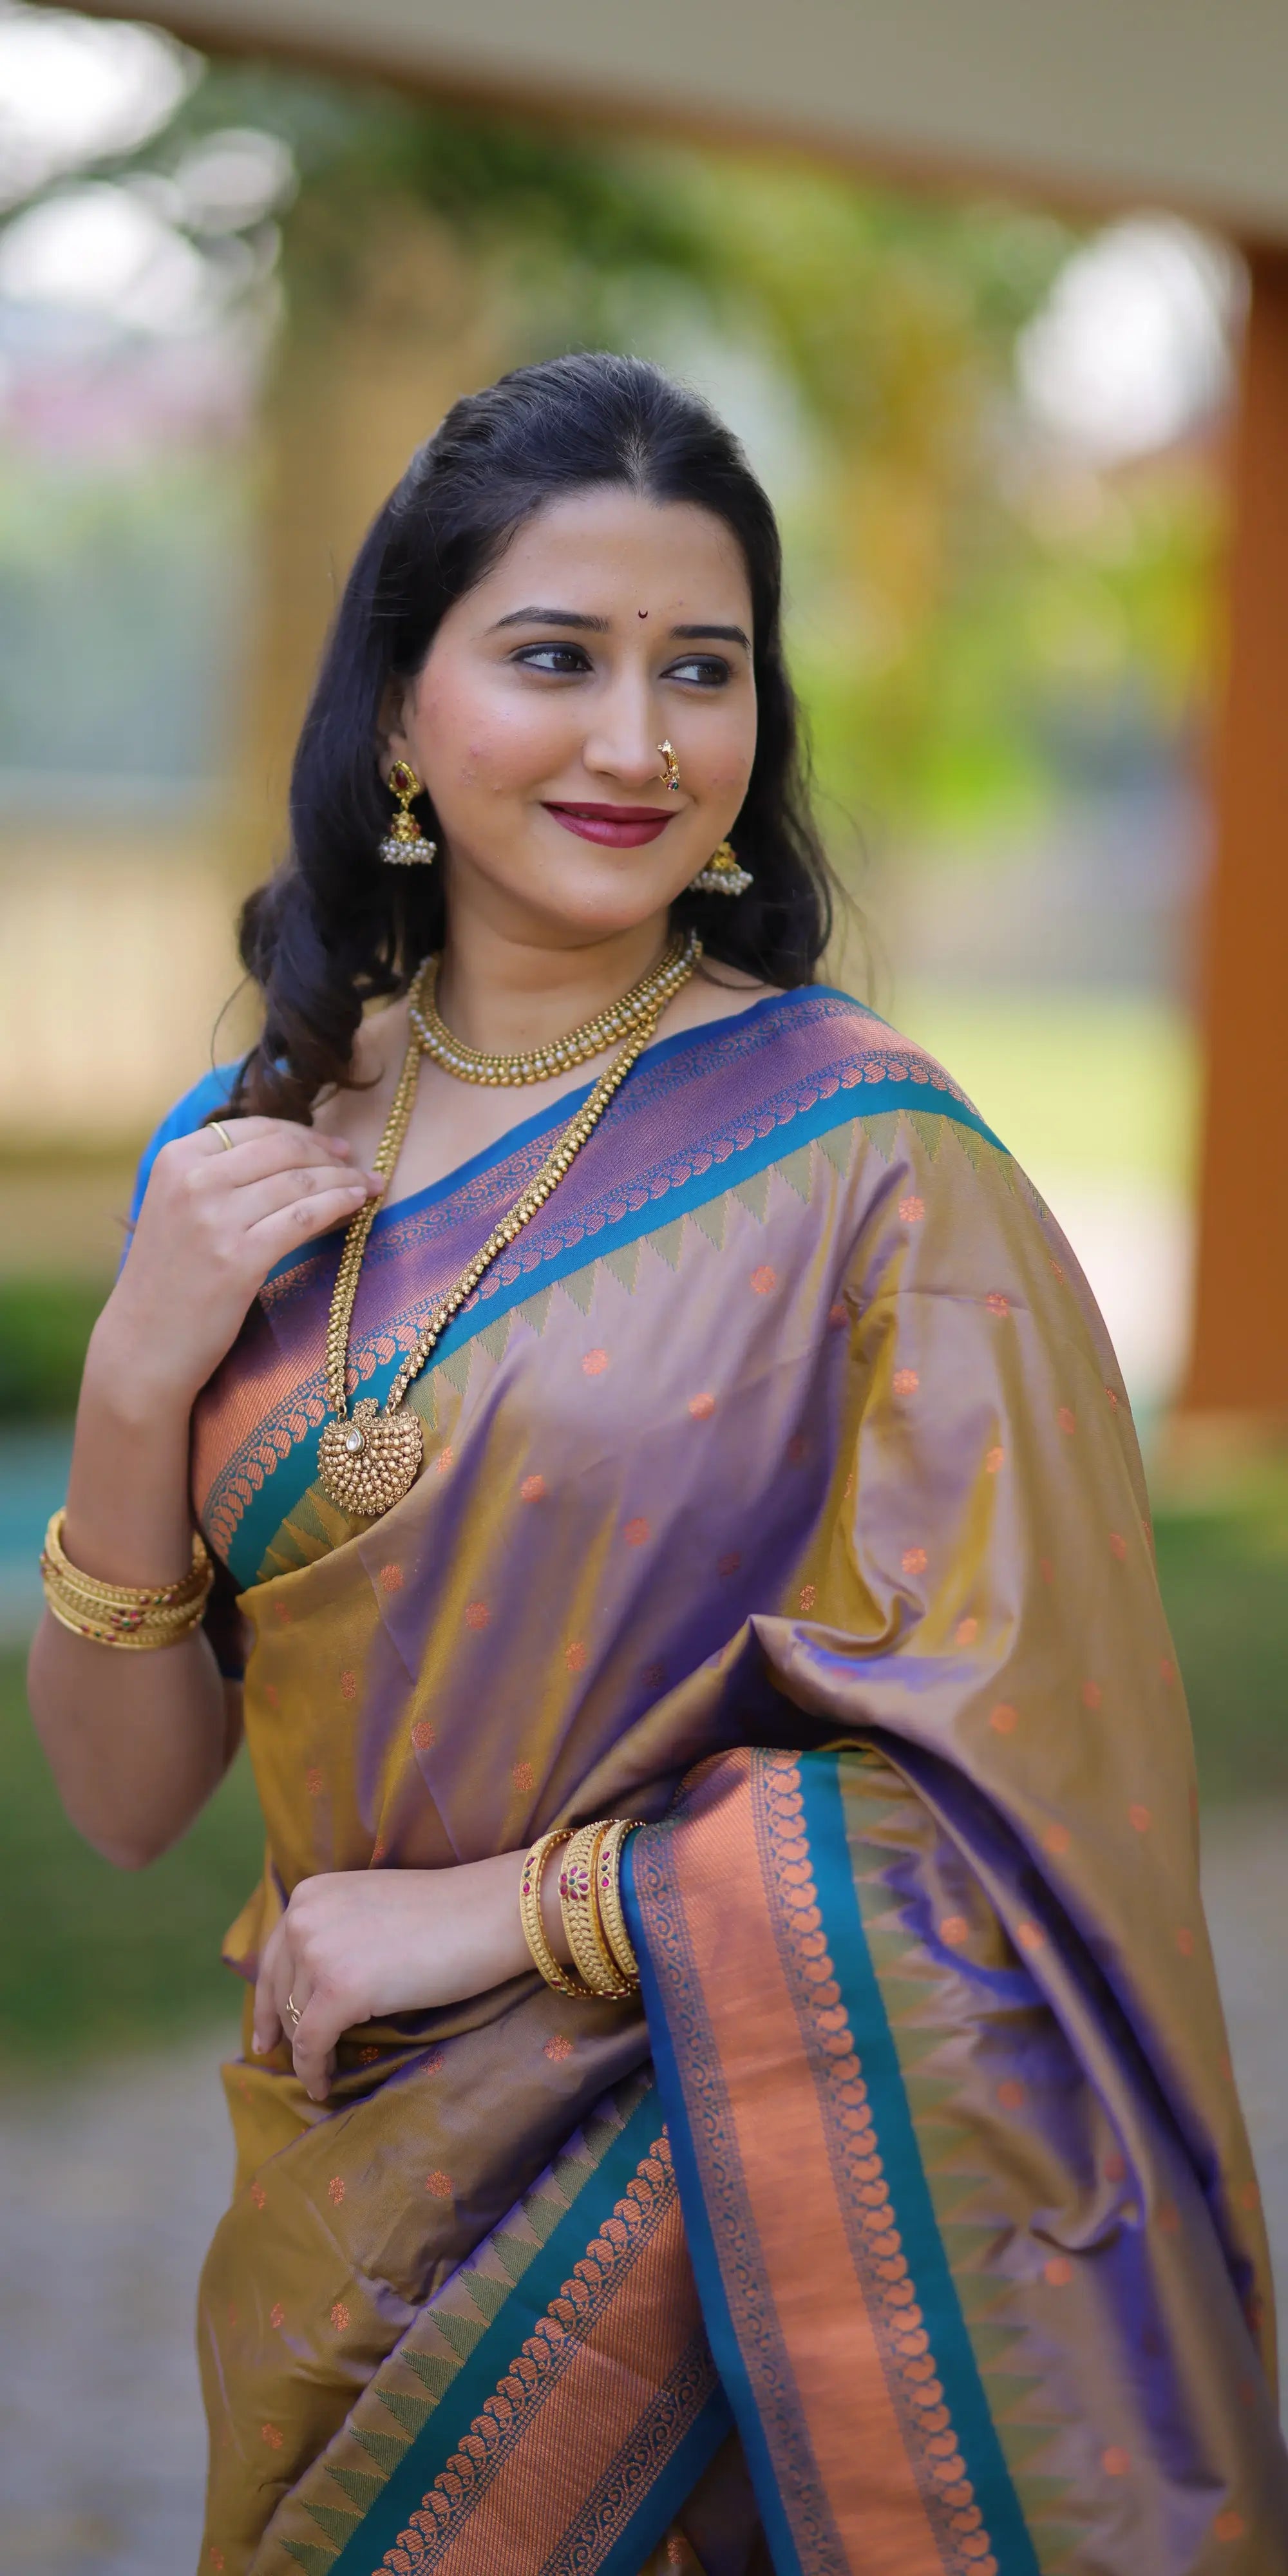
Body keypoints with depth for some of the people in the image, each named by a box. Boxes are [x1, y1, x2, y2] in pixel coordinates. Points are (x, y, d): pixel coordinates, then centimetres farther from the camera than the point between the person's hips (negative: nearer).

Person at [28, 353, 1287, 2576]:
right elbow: (128, 1804, 0)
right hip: (351, 2214, 4)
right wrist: (134, 1384, -15)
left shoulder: (863, 1160, -14)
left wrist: (511, 1907, -16)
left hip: (748, 2203, -4)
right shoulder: (250, 1159, -1)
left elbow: (1033, 1763, -17)